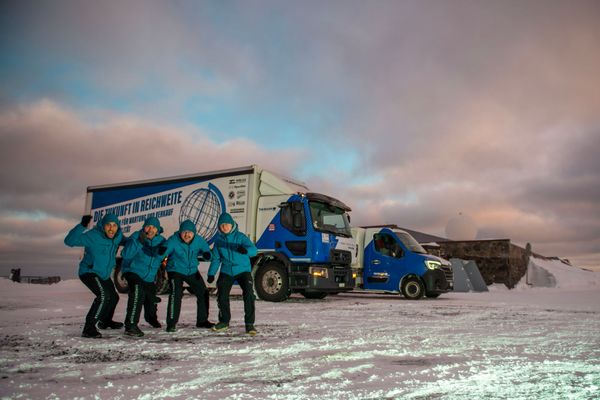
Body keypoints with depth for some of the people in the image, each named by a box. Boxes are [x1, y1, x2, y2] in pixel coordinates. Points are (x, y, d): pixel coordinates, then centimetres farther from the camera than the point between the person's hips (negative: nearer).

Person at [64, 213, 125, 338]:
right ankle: (89, 328, -24)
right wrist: (81, 226, -49)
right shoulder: (92, 236, -28)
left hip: (104, 274, 8)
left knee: (113, 297, 23)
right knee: (104, 295, -31)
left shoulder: (118, 236, -9)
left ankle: (105, 321, 50)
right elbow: (69, 241, -36)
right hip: (89, 272, -8)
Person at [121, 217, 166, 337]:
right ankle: (131, 326, -27)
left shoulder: (160, 240, -7)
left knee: (151, 298, 21)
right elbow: (126, 255, -27)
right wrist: (138, 242, -38)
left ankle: (151, 317, 53)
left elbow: (159, 255, -24)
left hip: (149, 276, 5)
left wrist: (161, 250, -47)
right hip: (133, 271, -5)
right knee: (137, 293, -30)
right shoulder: (136, 237, -17)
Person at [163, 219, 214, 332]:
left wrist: (206, 254, -24)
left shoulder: (198, 240, -11)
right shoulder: (173, 240, -23)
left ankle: (202, 320, 26)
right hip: (175, 271, -5)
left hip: (192, 271, 5)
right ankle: (171, 323, -12)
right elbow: (163, 252, -34)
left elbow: (205, 250, 1)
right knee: (176, 294, -24)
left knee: (203, 293, 7)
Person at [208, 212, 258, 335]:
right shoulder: (218, 239, 3)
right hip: (226, 272, 4)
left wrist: (245, 250, -46)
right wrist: (211, 273, 0)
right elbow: (216, 258, 9)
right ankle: (224, 321, 27)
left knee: (249, 295, -18)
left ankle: (249, 324, -8)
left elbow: (254, 250, -23)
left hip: (243, 270, -4)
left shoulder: (240, 236, -10)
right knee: (222, 296, 4)